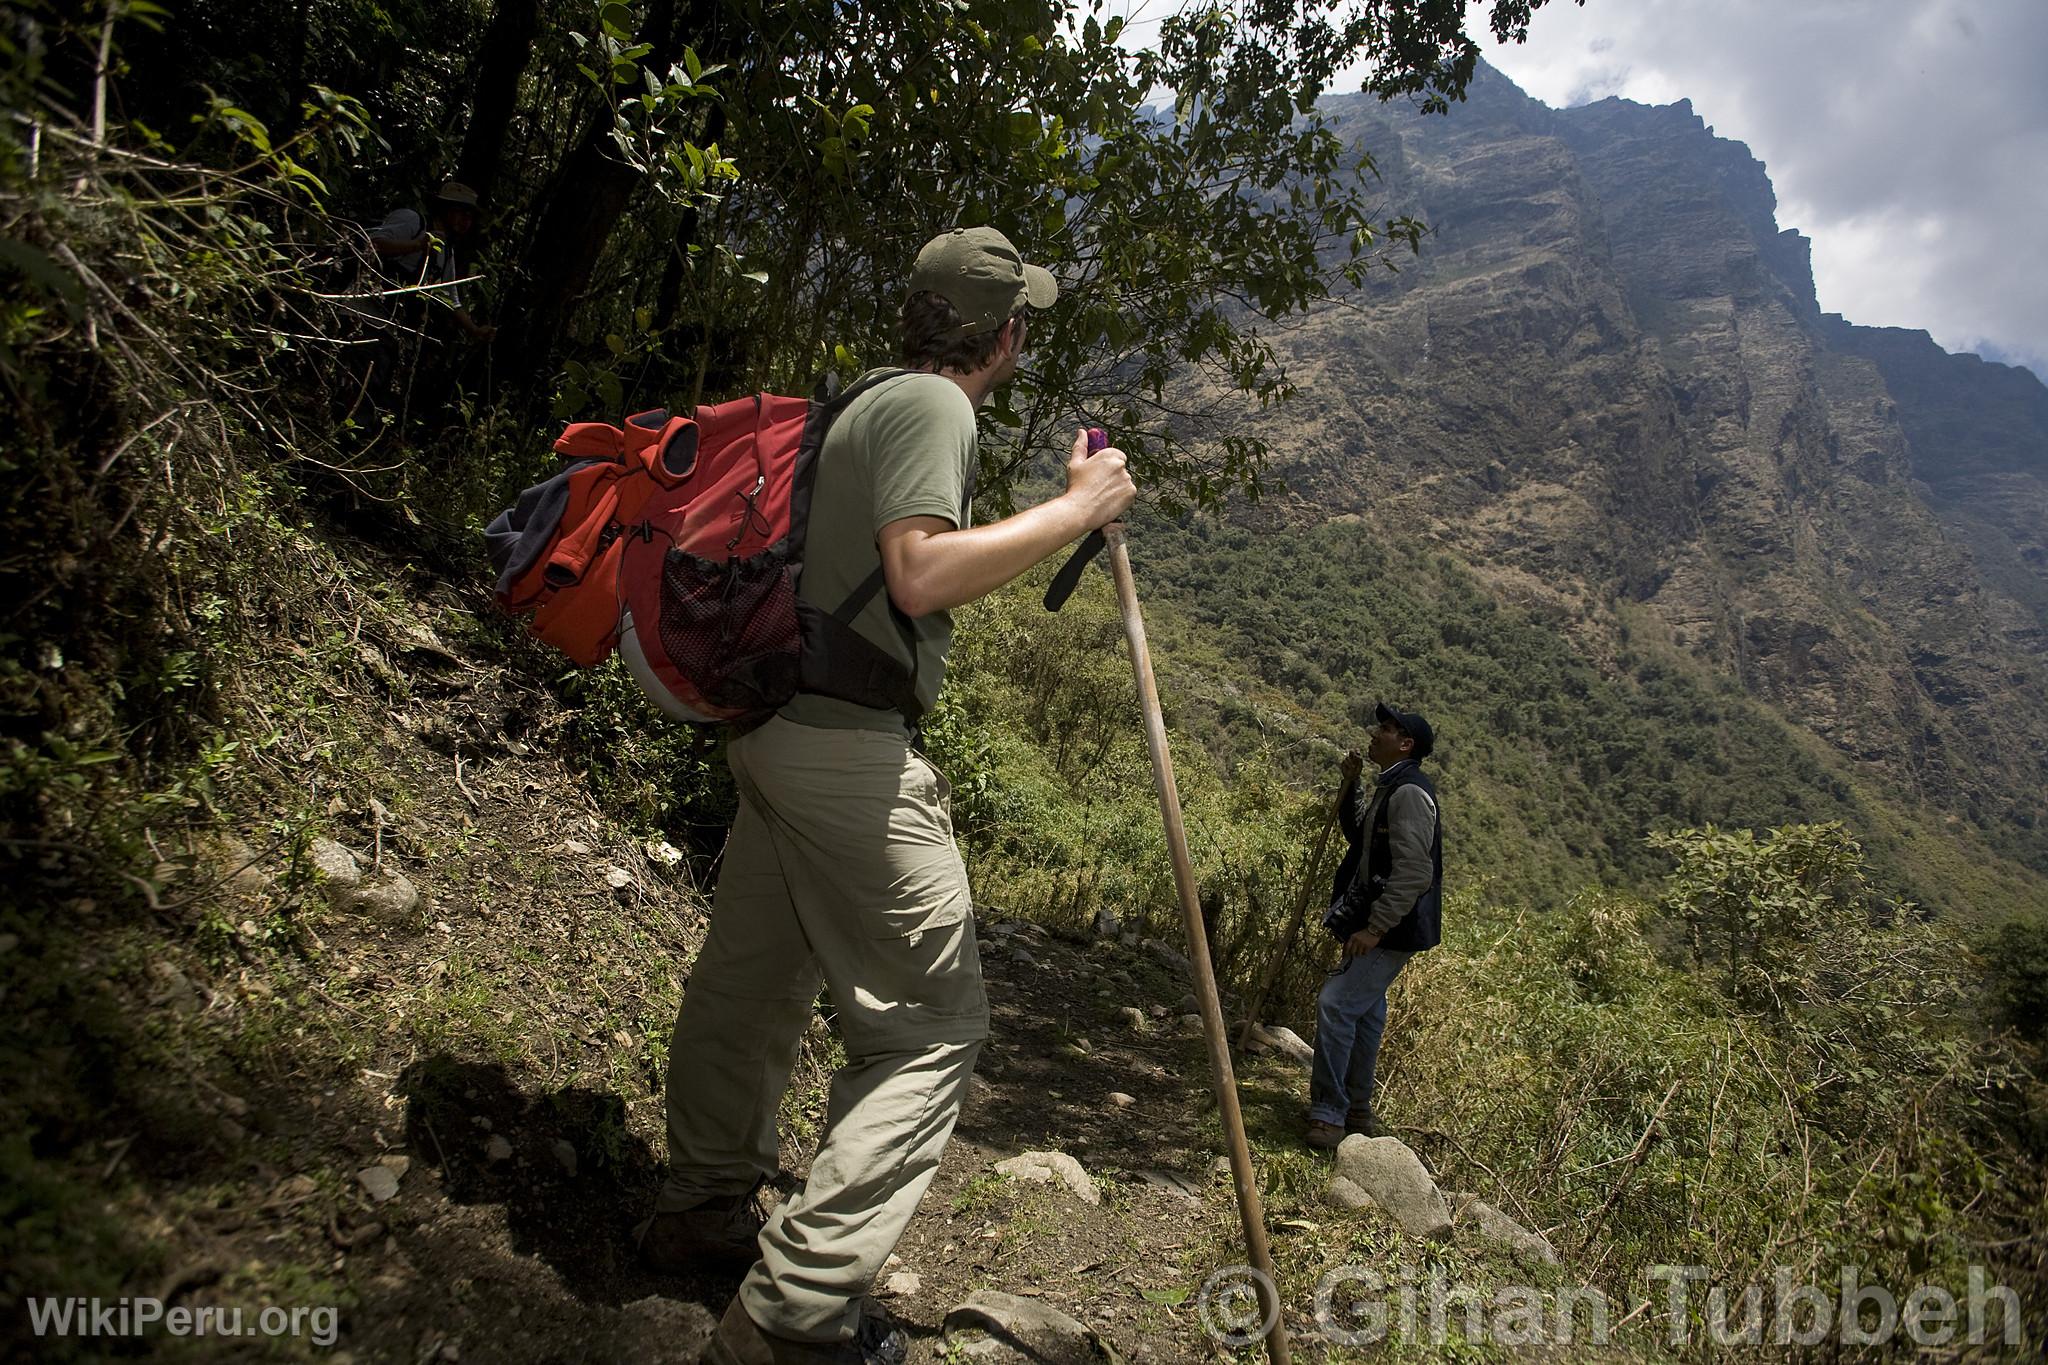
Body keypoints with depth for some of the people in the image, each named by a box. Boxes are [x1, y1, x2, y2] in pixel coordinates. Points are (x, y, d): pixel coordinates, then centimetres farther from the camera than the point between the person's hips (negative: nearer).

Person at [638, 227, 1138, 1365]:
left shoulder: (875, 402, 20)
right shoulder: (930, 406, -10)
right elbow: (921, 574, -24)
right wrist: (1076, 508, -15)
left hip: (781, 728, 11)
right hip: (850, 747, -11)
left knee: (753, 979, 19)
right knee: (934, 1023, -3)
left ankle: (708, 1208, 36)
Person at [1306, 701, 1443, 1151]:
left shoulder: (1409, 793, -19)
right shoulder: (1388, 788, 14)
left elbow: (1414, 874, -26)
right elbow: (1358, 836, 28)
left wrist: (1375, 928, -26)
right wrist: (1350, 785, 14)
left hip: (1392, 929, -11)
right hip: (1374, 923, 11)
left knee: (1336, 1004, -14)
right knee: (1364, 1012, 17)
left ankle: (1329, 1114, -5)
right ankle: (1356, 1113, 29)